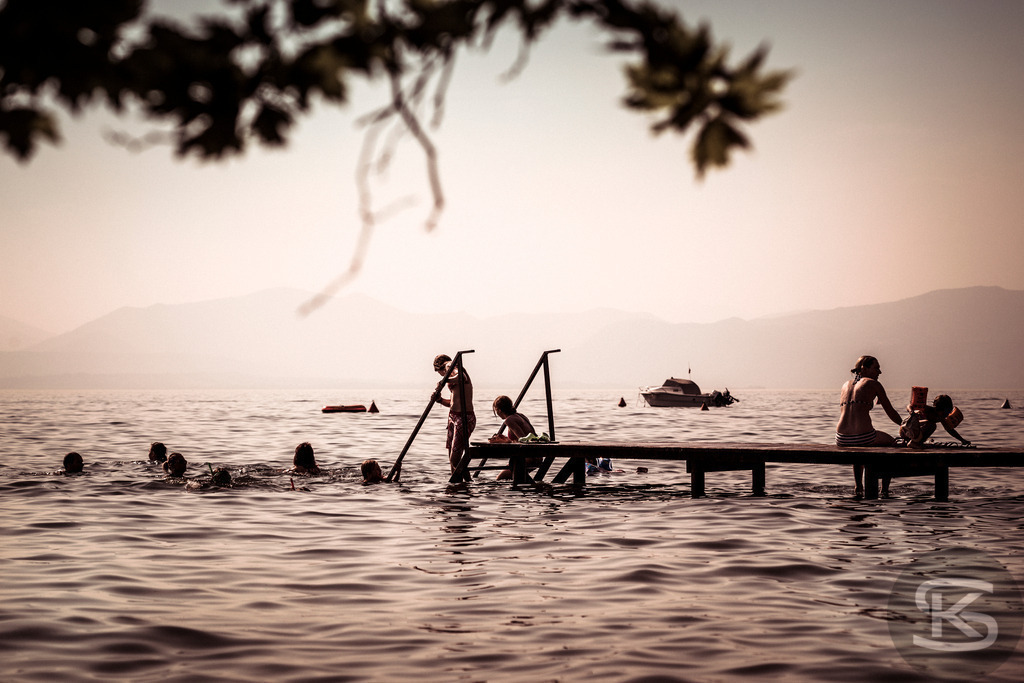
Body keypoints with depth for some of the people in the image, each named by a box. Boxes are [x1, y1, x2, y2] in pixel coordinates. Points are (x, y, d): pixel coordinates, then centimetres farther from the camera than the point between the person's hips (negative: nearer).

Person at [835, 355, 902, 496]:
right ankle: (885, 490, 26)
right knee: (890, 443, 29)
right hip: (864, 436, -5)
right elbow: (890, 412, 10)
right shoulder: (873, 384, 6)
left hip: (841, 439, 5)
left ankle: (858, 488, 37)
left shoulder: (847, 384, 20)